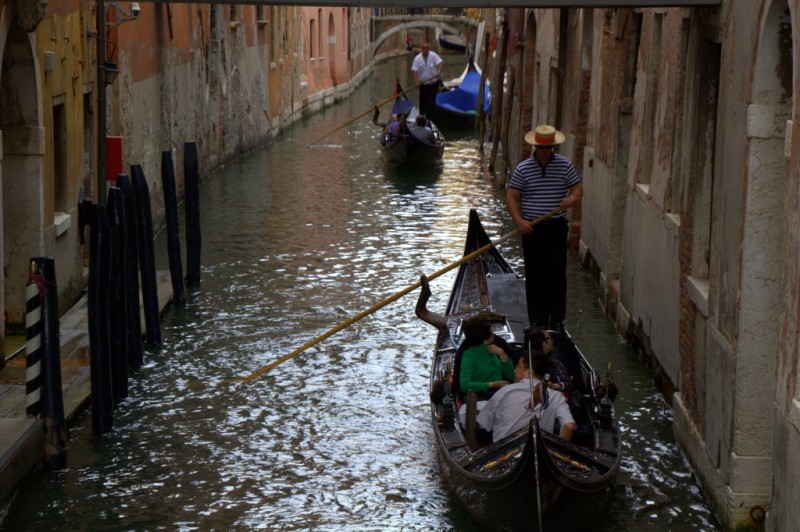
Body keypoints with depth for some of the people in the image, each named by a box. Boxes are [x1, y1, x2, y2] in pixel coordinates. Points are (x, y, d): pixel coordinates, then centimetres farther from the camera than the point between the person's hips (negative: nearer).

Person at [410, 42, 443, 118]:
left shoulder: (433, 56, -8)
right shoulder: (417, 58, -6)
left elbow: (440, 63, -18)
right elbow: (414, 70, -12)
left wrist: (439, 71, -39)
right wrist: (416, 81, -25)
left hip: (434, 82, -1)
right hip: (423, 83, 1)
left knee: (431, 100, -3)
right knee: (422, 100, 6)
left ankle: (428, 116, 2)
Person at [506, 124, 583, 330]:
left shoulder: (565, 165, 2)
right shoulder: (523, 169, -1)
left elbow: (578, 189, 4)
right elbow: (511, 197, -1)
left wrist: (572, 198, -20)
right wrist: (519, 221, -14)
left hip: (557, 228, 0)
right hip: (531, 228, 0)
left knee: (557, 274, -1)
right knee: (534, 275, 4)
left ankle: (557, 320, 6)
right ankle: (537, 320, 13)